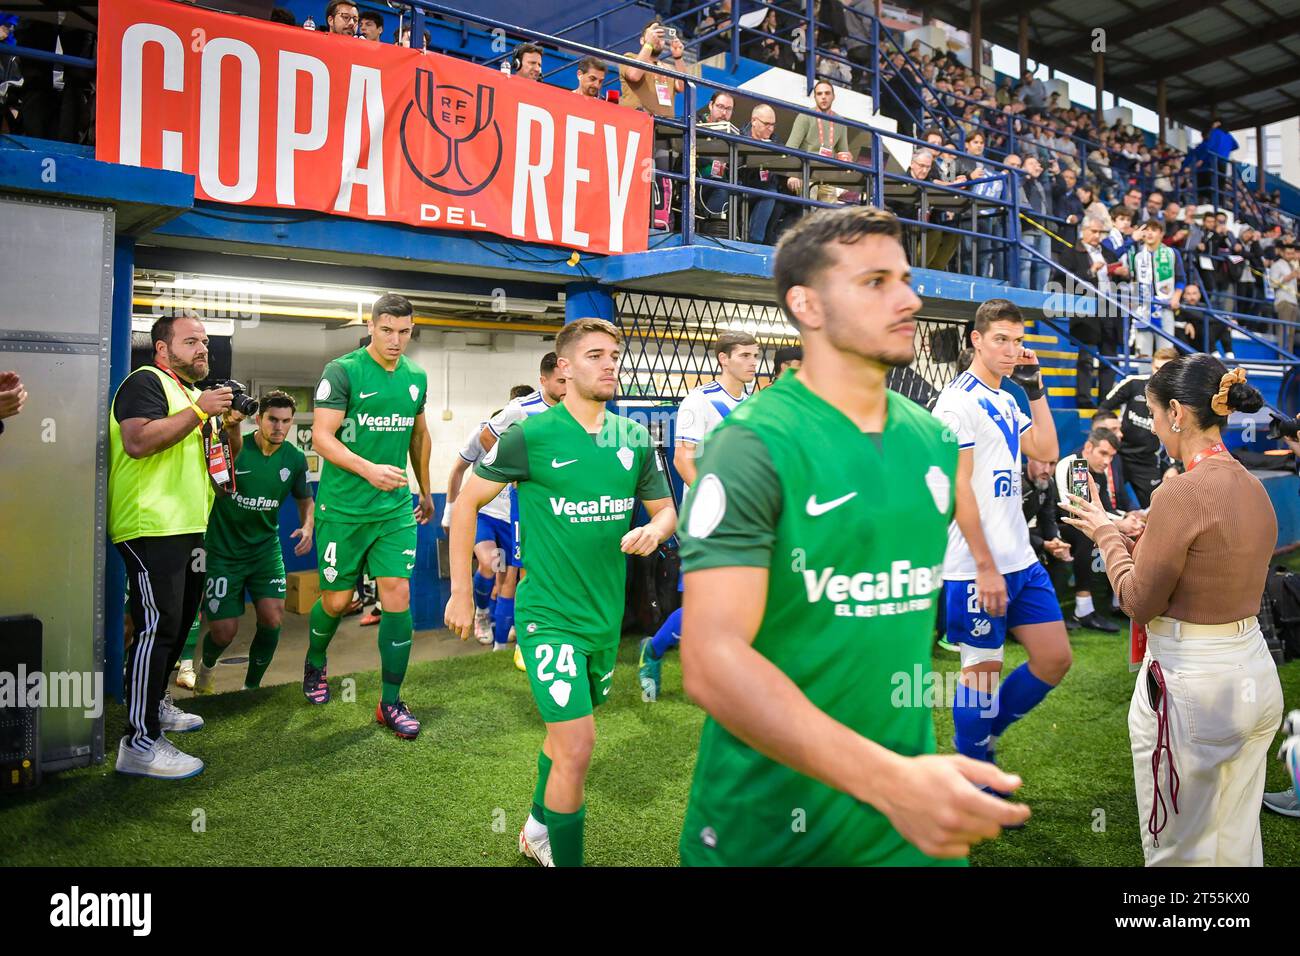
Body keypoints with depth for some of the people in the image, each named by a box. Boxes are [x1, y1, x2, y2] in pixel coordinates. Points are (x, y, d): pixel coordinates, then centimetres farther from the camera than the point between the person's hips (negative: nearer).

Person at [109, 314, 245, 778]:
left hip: (186, 529, 10)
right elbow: (137, 441, -24)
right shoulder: (145, 382, -7)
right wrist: (199, 410, -22)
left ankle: (156, 704, 35)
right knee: (157, 628, -14)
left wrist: (232, 425, 5)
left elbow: (225, 457, 24)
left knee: (178, 623, 19)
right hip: (151, 529, -10)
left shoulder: (192, 393, 23)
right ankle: (140, 743, -11)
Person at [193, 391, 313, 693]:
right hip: (223, 550, -3)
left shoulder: (295, 459, -3)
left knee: (272, 618, -12)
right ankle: (206, 666, 35)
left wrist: (308, 526, -11)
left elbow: (305, 500, 11)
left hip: (265, 548, 3)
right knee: (224, 631, -2)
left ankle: (251, 685, 13)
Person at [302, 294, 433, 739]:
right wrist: (369, 469, -30)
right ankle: (315, 664, 41)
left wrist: (425, 491, 26)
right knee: (337, 600, 8)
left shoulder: (416, 377, 8)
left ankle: (391, 702, 8)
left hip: (395, 508, 4)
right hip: (343, 507, -3)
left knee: (398, 596, -4)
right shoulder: (342, 372, -9)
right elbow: (322, 436, -16)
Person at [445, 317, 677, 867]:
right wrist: (460, 592, -4)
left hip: (606, 613, 6)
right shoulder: (531, 436, -11)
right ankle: (564, 860, 9)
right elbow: (466, 502, -4)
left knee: (567, 729, 22)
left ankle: (538, 831, 46)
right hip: (549, 613, -6)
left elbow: (666, 509, 13)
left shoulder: (634, 439, 2)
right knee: (578, 745, -12)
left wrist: (654, 530, -12)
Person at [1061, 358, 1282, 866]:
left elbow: (1140, 603, -14)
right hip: (1257, 676, 9)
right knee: (1238, 842, 22)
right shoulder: (1252, 487, 4)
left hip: (1191, 687, -8)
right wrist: (1128, 536, 12)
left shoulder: (1183, 491, -21)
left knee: (1181, 852, 9)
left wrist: (1105, 534, -1)